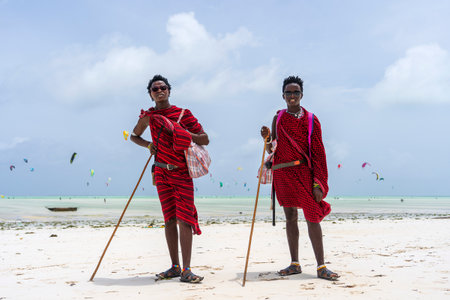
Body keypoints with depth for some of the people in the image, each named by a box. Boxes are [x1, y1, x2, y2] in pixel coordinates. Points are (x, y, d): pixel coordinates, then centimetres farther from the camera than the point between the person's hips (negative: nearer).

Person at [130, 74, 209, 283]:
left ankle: (186, 270, -9)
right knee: (169, 220, 6)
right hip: (161, 172, 3)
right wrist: (148, 144, 3)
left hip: (182, 172, -3)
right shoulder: (148, 116, 8)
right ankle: (174, 267, 14)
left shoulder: (183, 114, -1)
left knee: (184, 219, -10)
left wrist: (181, 132, -17)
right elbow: (134, 135, 24)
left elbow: (205, 139, -3)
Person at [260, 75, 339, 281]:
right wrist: (267, 140, -10)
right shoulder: (278, 118, 12)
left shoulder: (311, 120, 3)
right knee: (290, 217, 8)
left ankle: (321, 267, 0)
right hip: (282, 173, 3)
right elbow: (272, 150, 13)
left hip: (304, 171, -3)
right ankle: (295, 264, 16)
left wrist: (318, 183, -8)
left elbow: (318, 153, -1)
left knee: (312, 218, -6)